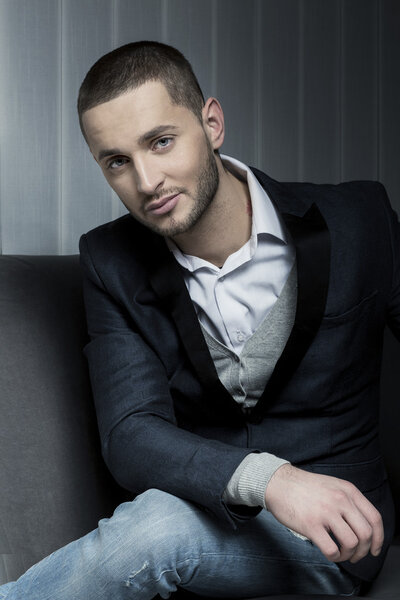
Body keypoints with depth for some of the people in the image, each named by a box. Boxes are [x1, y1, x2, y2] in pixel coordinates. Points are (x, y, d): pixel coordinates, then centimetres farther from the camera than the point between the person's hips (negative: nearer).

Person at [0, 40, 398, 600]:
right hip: (208, 507, 2)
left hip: (338, 528, -2)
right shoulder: (112, 262, -4)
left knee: (161, 526, -31)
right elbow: (130, 435, -14)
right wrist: (265, 478, -31)